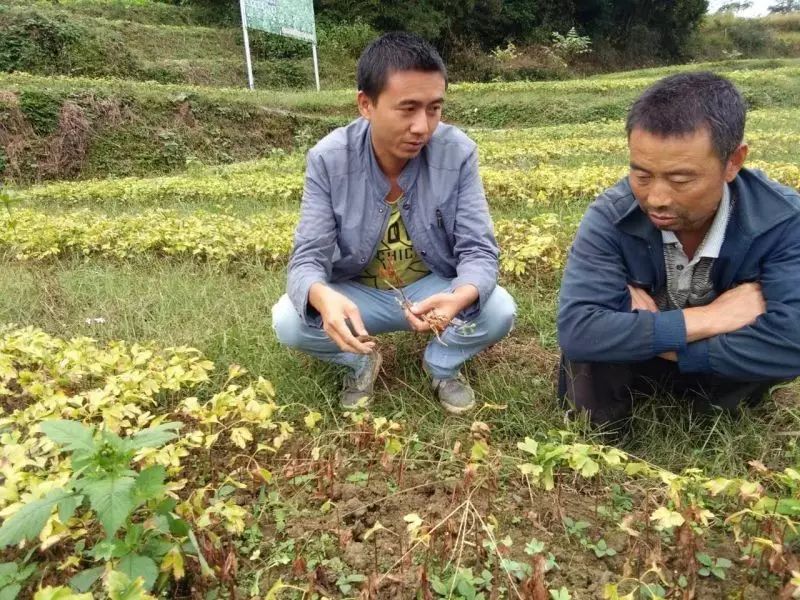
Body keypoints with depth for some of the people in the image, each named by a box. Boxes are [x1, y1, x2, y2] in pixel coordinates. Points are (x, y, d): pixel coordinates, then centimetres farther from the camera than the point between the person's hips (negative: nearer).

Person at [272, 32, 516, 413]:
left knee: (499, 311, -27)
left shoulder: (458, 152, -19)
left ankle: (442, 364, 7)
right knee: (288, 322, -26)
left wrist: (461, 297, -44)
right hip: (358, 293, 0)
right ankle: (361, 362, 7)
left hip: (433, 289, 0)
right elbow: (307, 257, -20)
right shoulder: (328, 159, -19)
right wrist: (323, 297, -47)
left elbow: (478, 251, -19)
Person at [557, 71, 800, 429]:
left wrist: (643, 335, -34)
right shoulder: (611, 218, -25)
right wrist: (707, 318, -35)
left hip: (722, 368, 2)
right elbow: (575, 329, -38)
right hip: (629, 366, -1)